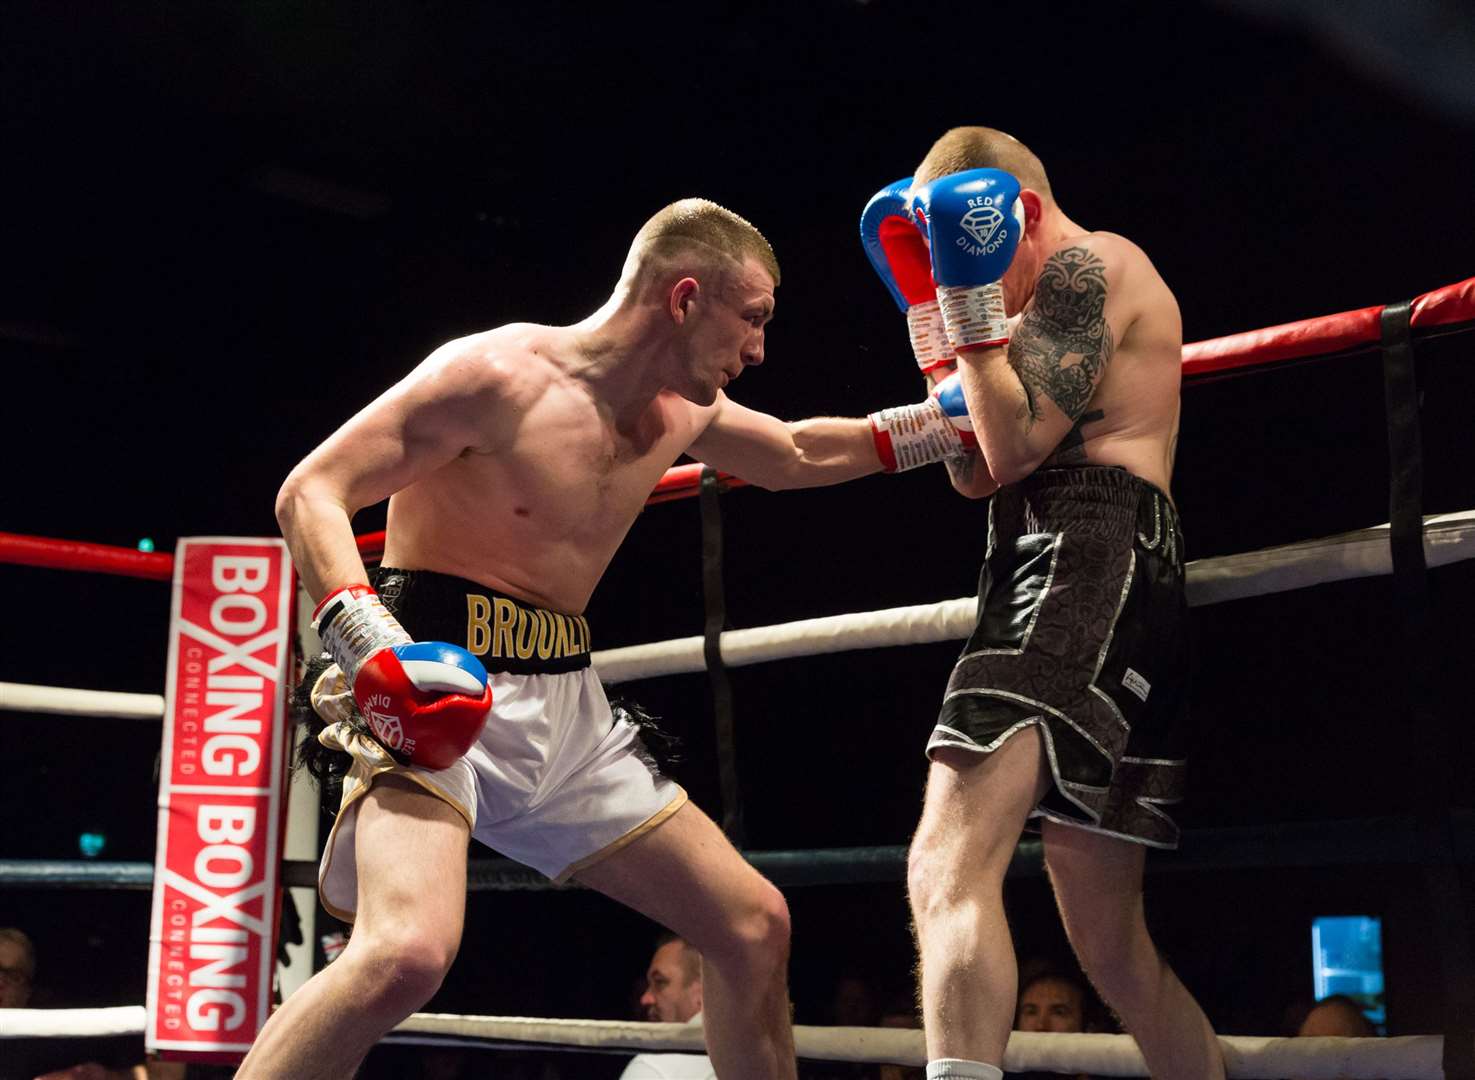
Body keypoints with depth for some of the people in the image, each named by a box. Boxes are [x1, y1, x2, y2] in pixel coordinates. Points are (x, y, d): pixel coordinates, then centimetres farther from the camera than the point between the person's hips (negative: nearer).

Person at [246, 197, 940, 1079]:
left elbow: (797, 455, 31)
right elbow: (311, 493, -16)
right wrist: (376, 649, -30)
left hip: (565, 710, 8)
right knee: (408, 954, -33)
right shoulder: (500, 375, -14)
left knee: (755, 925, 10)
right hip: (434, 696, -8)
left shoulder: (683, 414, 10)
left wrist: (946, 417, 24)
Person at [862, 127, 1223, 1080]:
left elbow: (1017, 446, -10)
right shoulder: (1076, 296, 31)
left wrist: (976, 302, -4)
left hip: (1084, 557, -11)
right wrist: (933, 314, 20)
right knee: (1113, 948, 15)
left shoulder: (1088, 263, 1)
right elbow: (976, 474, 24)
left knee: (948, 869, -28)